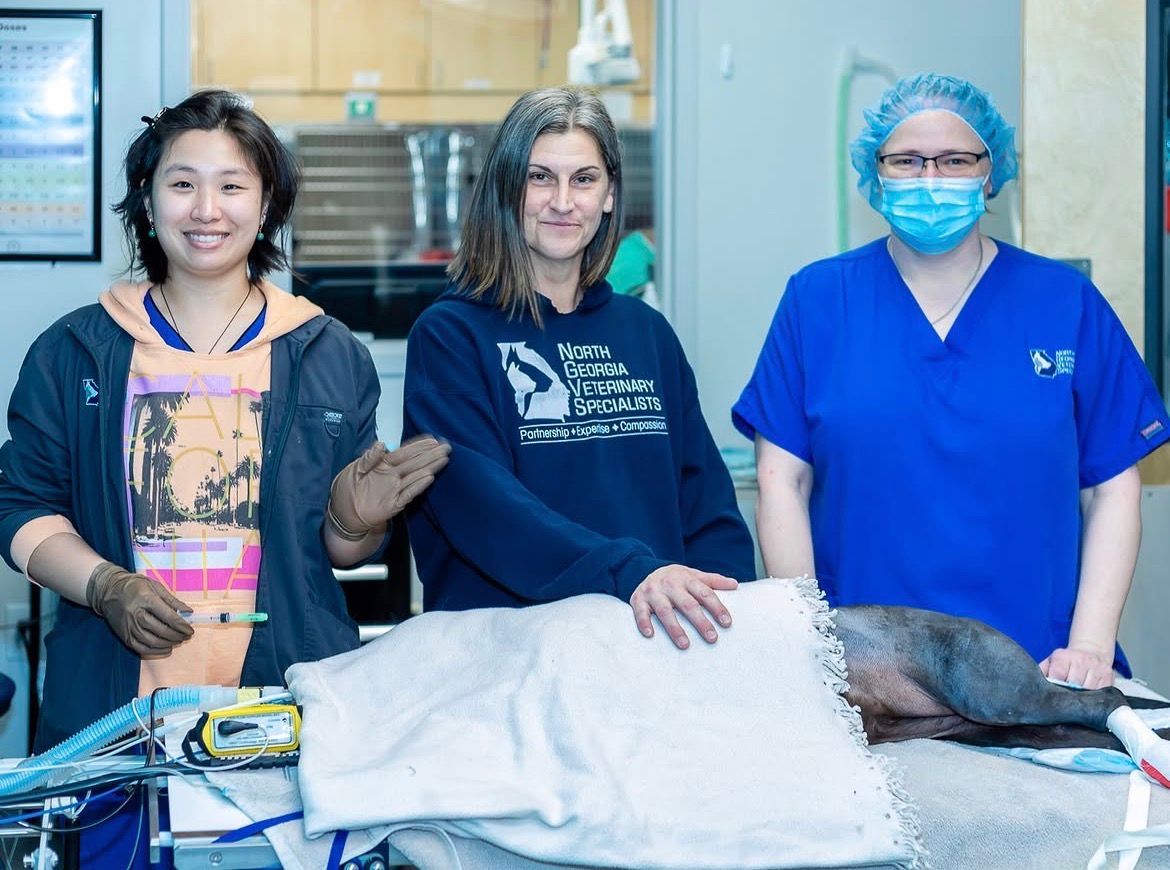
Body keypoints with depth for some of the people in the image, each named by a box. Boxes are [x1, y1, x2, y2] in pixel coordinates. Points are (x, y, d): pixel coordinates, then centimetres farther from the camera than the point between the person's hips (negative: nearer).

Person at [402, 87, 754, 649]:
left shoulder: (646, 333, 16)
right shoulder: (449, 335, 1)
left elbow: (708, 501, 13)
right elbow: (477, 502, -13)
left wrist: (728, 619, -6)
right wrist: (628, 573, -25)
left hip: (662, 644, 4)